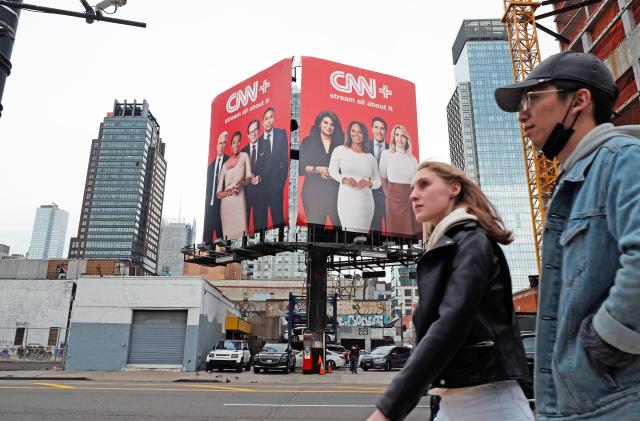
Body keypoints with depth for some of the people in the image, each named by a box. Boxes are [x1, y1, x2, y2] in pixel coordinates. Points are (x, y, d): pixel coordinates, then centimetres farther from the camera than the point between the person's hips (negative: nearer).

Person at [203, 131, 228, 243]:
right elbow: (208, 185, 19)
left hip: (222, 203, -6)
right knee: (207, 235, 5)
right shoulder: (211, 165, 20)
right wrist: (207, 201, 10)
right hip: (210, 204, 6)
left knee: (221, 233, -7)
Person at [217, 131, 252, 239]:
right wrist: (229, 192, -11)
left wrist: (242, 182, -19)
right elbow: (218, 193, 9)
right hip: (225, 204, 2)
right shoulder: (224, 165, 13)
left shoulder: (244, 156, 8)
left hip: (239, 201, -2)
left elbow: (249, 177, 2)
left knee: (241, 231, -11)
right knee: (227, 233, 0)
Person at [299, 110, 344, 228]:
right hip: (313, 190, -1)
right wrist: (317, 169, -13)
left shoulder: (340, 143, 13)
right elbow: (301, 167, 1)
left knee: (340, 223, -6)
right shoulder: (307, 142, 7)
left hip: (335, 190, 2)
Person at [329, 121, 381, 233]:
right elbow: (332, 170, 11)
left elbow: (378, 182, 17)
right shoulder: (340, 150, 4)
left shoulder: (370, 157, 11)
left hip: (366, 201, 3)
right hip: (346, 199, -3)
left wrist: (368, 183, -5)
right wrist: (344, 179, -7)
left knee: (362, 232, 1)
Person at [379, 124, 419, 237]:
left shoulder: (413, 159, 9)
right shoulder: (386, 154, 2)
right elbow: (383, 177, 7)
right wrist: (389, 194, 8)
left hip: (409, 199, 2)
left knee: (409, 229, 4)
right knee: (394, 229, 2)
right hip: (394, 198, -2)